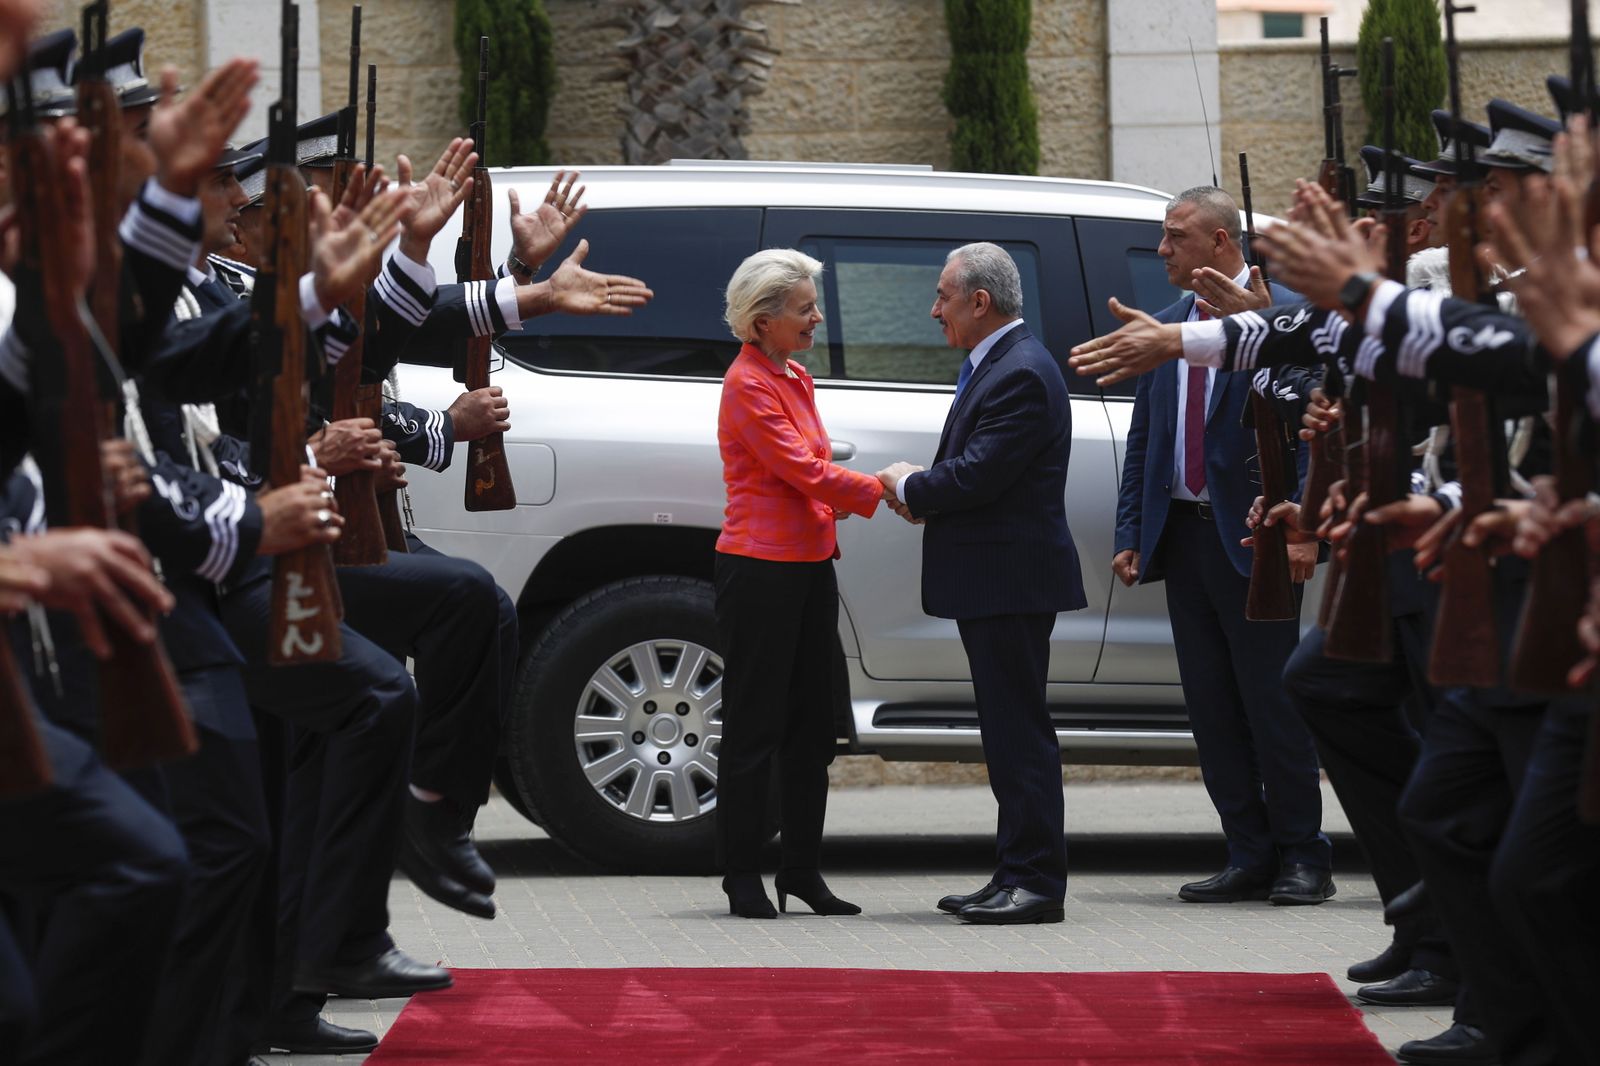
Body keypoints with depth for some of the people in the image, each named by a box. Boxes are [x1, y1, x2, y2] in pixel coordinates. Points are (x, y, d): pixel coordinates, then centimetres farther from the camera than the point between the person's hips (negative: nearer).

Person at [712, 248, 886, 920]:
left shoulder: (796, 379, 16)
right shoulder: (749, 384, -11)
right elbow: (804, 470, -17)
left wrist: (841, 505, 1)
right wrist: (882, 492, -14)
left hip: (809, 564, 9)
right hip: (760, 568, -9)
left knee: (811, 724, 10)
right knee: (754, 725, -3)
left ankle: (803, 871, 16)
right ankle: (743, 878, 2)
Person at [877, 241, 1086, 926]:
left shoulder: (1022, 374, -17)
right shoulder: (994, 365, 17)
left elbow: (976, 476, -23)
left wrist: (908, 487, -7)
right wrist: (923, 495, 2)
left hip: (1011, 580, -11)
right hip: (990, 584, 11)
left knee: (1019, 730, -8)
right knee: (1009, 732, 13)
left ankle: (1036, 881, -7)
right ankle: (1018, 875, 19)